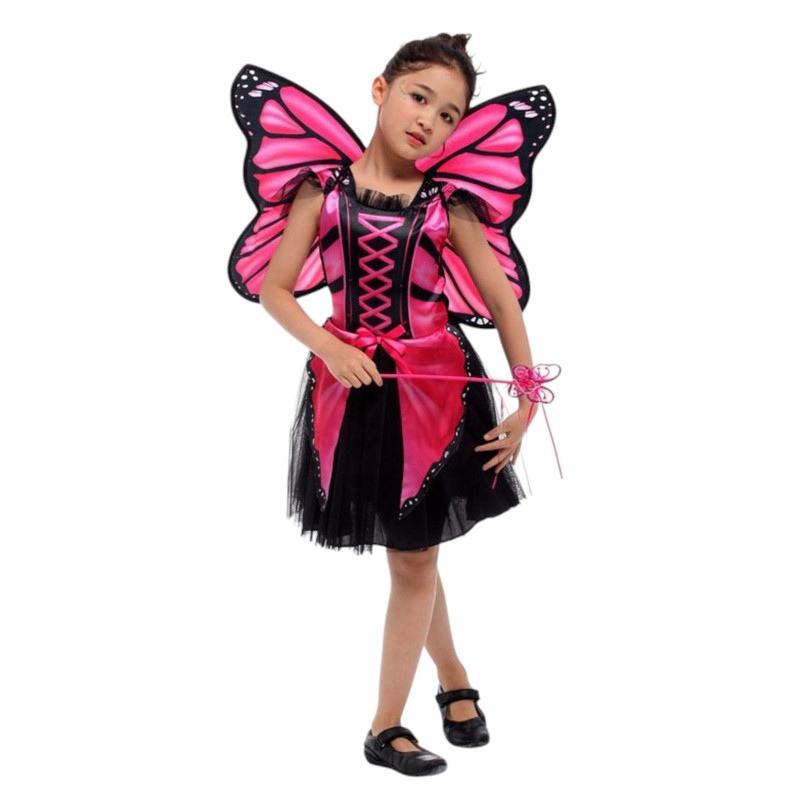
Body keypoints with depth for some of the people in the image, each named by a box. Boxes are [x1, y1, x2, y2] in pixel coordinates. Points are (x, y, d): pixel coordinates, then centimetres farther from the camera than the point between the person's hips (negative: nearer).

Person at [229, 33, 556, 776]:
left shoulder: (448, 206, -4)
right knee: (411, 553, 14)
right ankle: (454, 679, 36)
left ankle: (385, 728, 17)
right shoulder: (323, 187, -4)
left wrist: (526, 403, -6)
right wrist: (328, 347, -19)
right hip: (351, 383, 0)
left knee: (414, 558, 5)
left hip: (434, 386, 0)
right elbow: (273, 288, -4)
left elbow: (504, 302, -1)